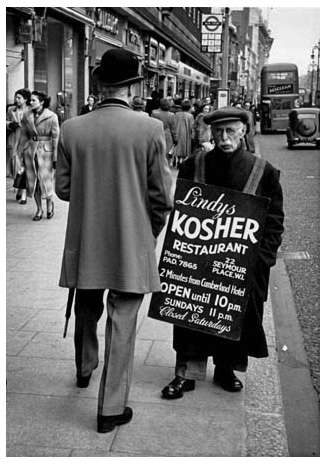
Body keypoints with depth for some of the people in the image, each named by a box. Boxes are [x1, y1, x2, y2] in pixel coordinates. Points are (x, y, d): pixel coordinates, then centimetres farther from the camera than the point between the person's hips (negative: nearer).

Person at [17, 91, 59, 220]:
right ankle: (39, 209, 19)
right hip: (30, 150, 4)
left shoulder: (52, 117, -8)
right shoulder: (27, 116, 4)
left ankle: (50, 203, 26)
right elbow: (23, 135, 11)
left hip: (46, 151, -4)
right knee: (32, 181, 6)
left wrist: (55, 157, -9)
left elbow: (55, 138, -7)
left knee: (45, 181, -2)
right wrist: (22, 153, 8)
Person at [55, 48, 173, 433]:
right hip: (131, 246, -3)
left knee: (87, 312, 25)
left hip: (84, 246, 3)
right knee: (121, 325, 6)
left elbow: (62, 188, 1)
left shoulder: (71, 129, -5)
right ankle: (111, 409, 15)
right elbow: (161, 196, -8)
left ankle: (84, 370, 49)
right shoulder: (150, 129, -12)